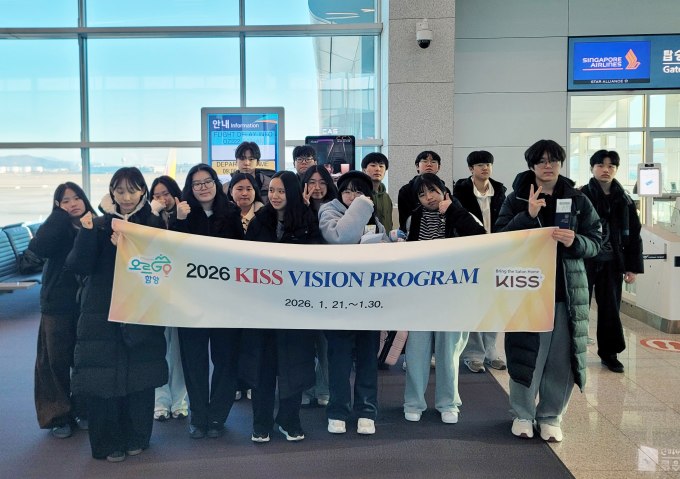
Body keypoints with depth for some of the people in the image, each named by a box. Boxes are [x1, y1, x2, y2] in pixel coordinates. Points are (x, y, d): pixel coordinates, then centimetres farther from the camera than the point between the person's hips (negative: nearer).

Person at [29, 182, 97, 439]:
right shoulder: (57, 230, -4)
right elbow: (38, 246, -25)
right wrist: (61, 214, -19)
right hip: (57, 305, -1)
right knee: (55, 361, 5)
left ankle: (83, 411, 26)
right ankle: (58, 415, 20)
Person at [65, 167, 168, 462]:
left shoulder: (154, 225, 5)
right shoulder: (100, 225, 6)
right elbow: (78, 266, -4)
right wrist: (86, 232, -18)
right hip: (101, 312, 0)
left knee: (139, 375, 2)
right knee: (102, 375, -2)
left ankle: (135, 437, 21)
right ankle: (109, 442, 14)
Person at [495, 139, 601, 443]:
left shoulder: (578, 200, 7)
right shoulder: (516, 199, 3)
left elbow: (596, 242, 5)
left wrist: (574, 242, -16)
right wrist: (528, 215, -19)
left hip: (566, 290, 1)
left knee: (560, 356, 3)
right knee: (526, 353, 2)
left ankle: (550, 416, 20)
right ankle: (523, 413, 20)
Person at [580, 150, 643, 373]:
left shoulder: (624, 200, 6)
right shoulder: (581, 197, -6)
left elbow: (633, 235, 8)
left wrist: (633, 267, 5)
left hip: (611, 263, 4)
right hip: (584, 261, -3)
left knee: (610, 308, 11)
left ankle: (609, 352, 26)